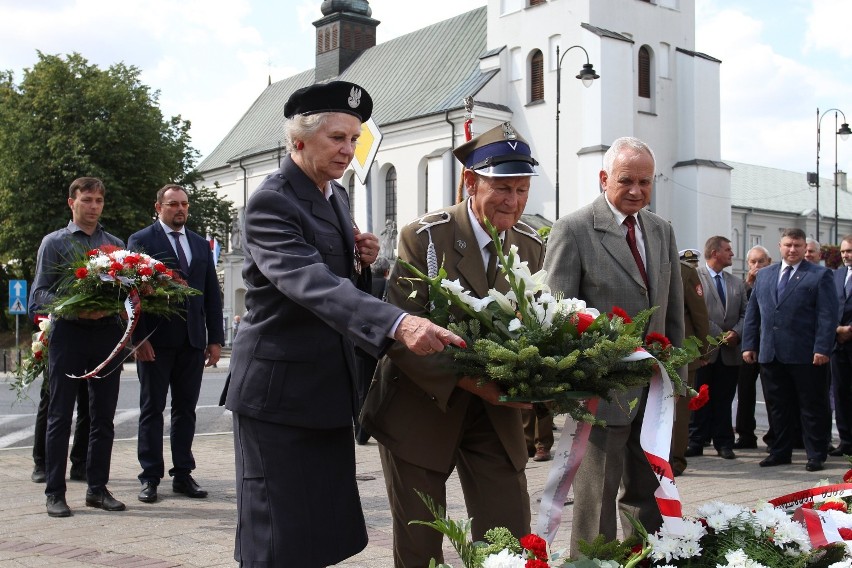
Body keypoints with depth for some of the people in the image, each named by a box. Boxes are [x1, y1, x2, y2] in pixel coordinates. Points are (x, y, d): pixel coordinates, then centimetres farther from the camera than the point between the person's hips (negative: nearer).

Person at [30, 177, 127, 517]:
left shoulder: (116, 244, 15)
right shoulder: (54, 243, 5)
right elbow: (39, 295, -3)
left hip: (108, 333, 3)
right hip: (69, 333, -3)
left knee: (103, 416, 7)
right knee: (60, 416, 1)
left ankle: (98, 488, 16)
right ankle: (55, 493, 8)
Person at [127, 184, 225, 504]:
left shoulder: (201, 244, 15)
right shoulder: (141, 240, 1)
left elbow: (212, 294, 13)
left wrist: (216, 338, 6)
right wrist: (139, 337, -14)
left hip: (192, 340, 4)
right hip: (156, 339, -4)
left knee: (186, 409, 8)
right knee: (152, 409, 4)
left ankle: (183, 475, 15)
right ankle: (150, 477, 10)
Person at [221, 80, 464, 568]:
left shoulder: (337, 196, 10)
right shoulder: (271, 203, -17)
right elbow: (310, 284, -34)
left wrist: (361, 262, -5)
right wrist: (398, 324, -47)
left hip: (328, 392, 8)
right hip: (279, 392, -8)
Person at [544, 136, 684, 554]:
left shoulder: (662, 231, 11)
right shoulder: (572, 230, -9)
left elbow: (674, 311, 15)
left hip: (654, 390, 6)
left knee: (648, 496, 16)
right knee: (597, 499, 3)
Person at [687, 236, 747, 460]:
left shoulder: (737, 283, 17)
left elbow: (744, 314, 14)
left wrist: (736, 332, -6)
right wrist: (718, 335, -11)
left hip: (730, 351, 5)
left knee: (724, 399, 7)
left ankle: (724, 443, 12)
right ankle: (695, 443, 7)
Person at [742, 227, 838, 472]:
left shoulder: (820, 275, 1)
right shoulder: (764, 275, 15)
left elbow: (828, 315, -6)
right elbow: (752, 312, 15)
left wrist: (822, 349, -15)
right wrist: (749, 344, 8)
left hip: (805, 355, -4)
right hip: (770, 355, 4)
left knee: (813, 407, 3)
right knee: (777, 406, 11)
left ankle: (816, 455, 12)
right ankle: (780, 451, 22)